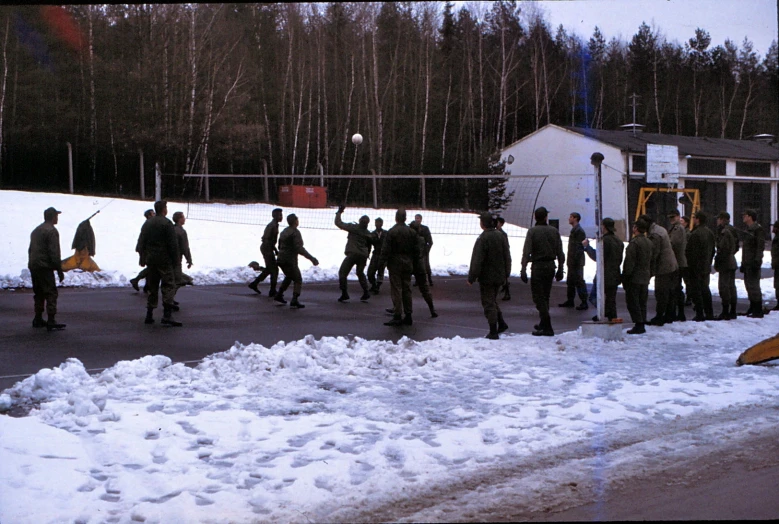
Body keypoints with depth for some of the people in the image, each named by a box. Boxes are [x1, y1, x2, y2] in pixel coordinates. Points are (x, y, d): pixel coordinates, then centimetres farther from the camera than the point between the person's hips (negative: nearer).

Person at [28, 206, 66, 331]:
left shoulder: (36, 230, 18)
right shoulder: (51, 231, -11)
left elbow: (30, 249, 21)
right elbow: (54, 253, -16)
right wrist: (59, 270, -12)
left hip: (33, 266, 9)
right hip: (45, 267, -9)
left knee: (38, 293, 16)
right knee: (51, 293, -8)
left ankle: (38, 319, 18)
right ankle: (51, 322, -14)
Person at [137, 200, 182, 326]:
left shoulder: (147, 223, 12)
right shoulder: (167, 223, -10)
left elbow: (141, 243, 16)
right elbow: (173, 244, -14)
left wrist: (143, 259, 21)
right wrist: (176, 259, -6)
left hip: (150, 260, 7)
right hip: (164, 260, -7)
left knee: (152, 287, 14)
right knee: (168, 286, -7)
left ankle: (149, 315, 14)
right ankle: (167, 316, -16)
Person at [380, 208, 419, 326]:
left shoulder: (391, 232, -11)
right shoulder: (412, 232, 5)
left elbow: (386, 249, -12)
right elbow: (416, 249, 8)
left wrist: (383, 262, -4)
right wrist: (414, 260, 18)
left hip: (395, 264, -5)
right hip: (408, 264, 5)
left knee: (396, 290, -3)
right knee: (407, 289, 10)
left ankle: (397, 316, -6)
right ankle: (408, 315, 13)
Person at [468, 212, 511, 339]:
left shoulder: (483, 239, -19)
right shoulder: (501, 236, 4)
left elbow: (477, 261, -20)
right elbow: (507, 257, 11)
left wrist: (471, 278, -13)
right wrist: (506, 273, 20)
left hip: (486, 277, -7)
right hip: (499, 276, 7)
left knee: (488, 303, 0)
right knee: (493, 300, 23)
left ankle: (493, 332, 1)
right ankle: (501, 323, 17)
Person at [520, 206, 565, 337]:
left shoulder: (532, 231, -10)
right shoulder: (554, 231, 4)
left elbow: (526, 252, -15)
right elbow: (560, 252, 6)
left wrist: (523, 270, -13)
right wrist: (560, 269, 13)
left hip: (538, 266, -5)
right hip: (551, 266, 5)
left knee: (538, 297, -3)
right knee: (545, 296, 18)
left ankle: (547, 328, -11)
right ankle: (543, 324, 29)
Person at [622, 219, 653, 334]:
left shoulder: (634, 243, -16)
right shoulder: (649, 243, 11)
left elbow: (629, 261, -17)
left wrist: (625, 277, -12)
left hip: (634, 278, -8)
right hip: (645, 278, 8)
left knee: (632, 301, -3)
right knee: (642, 302, 13)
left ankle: (638, 325, -8)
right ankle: (642, 323, 13)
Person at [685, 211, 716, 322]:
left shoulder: (695, 234, -20)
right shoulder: (709, 232, 10)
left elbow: (691, 252, -20)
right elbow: (712, 250, 17)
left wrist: (690, 266, -12)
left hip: (696, 267, -9)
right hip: (706, 267, 9)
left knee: (696, 290, -3)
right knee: (705, 289, 16)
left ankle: (700, 315, -3)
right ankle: (709, 313, 21)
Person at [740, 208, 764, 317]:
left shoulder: (758, 229, -11)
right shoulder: (748, 230, 18)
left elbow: (760, 246, -17)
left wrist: (757, 261, -22)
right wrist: (743, 263, 21)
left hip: (753, 263, -10)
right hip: (747, 263, 10)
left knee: (753, 285, -10)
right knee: (748, 285, 13)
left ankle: (758, 311, -7)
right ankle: (753, 309, 21)